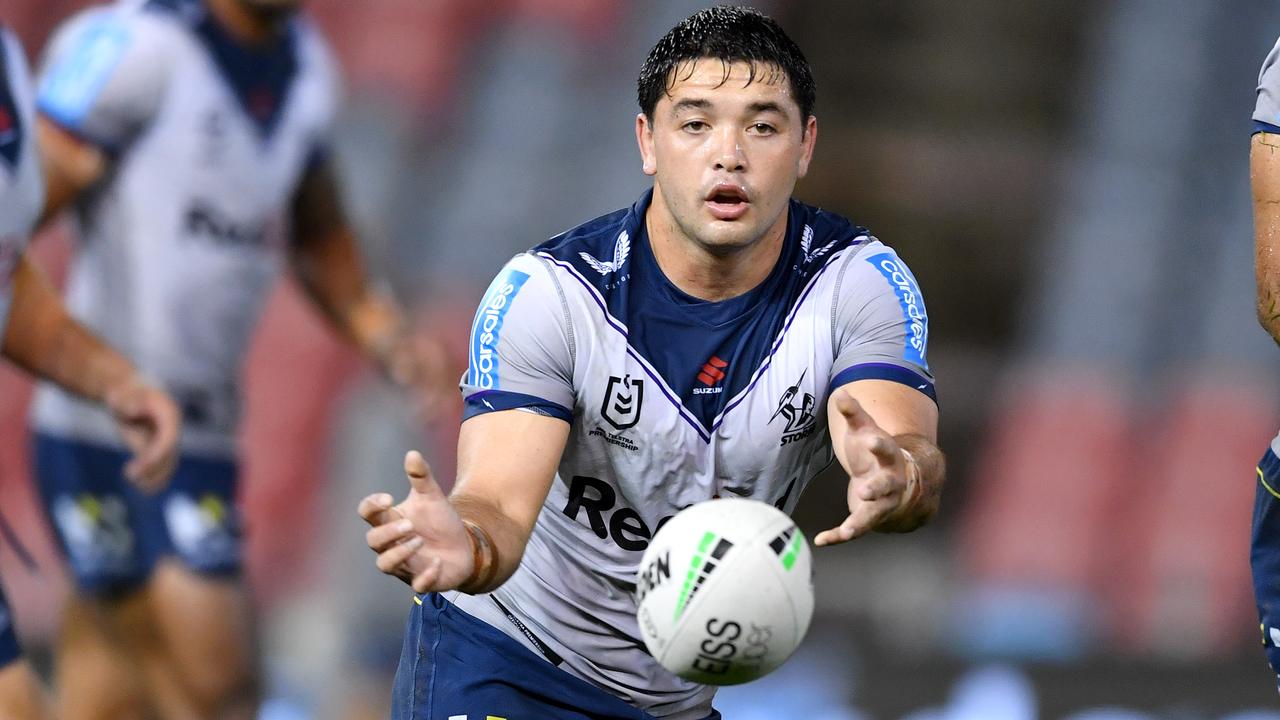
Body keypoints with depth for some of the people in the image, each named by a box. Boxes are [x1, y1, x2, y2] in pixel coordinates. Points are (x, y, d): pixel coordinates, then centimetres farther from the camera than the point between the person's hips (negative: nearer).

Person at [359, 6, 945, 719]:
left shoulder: (860, 281, -15)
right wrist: (467, 545, -56)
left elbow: (914, 451, -31)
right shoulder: (545, 292, -21)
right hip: (505, 659, -3)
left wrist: (897, 482, -56)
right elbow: (500, 503, -31)